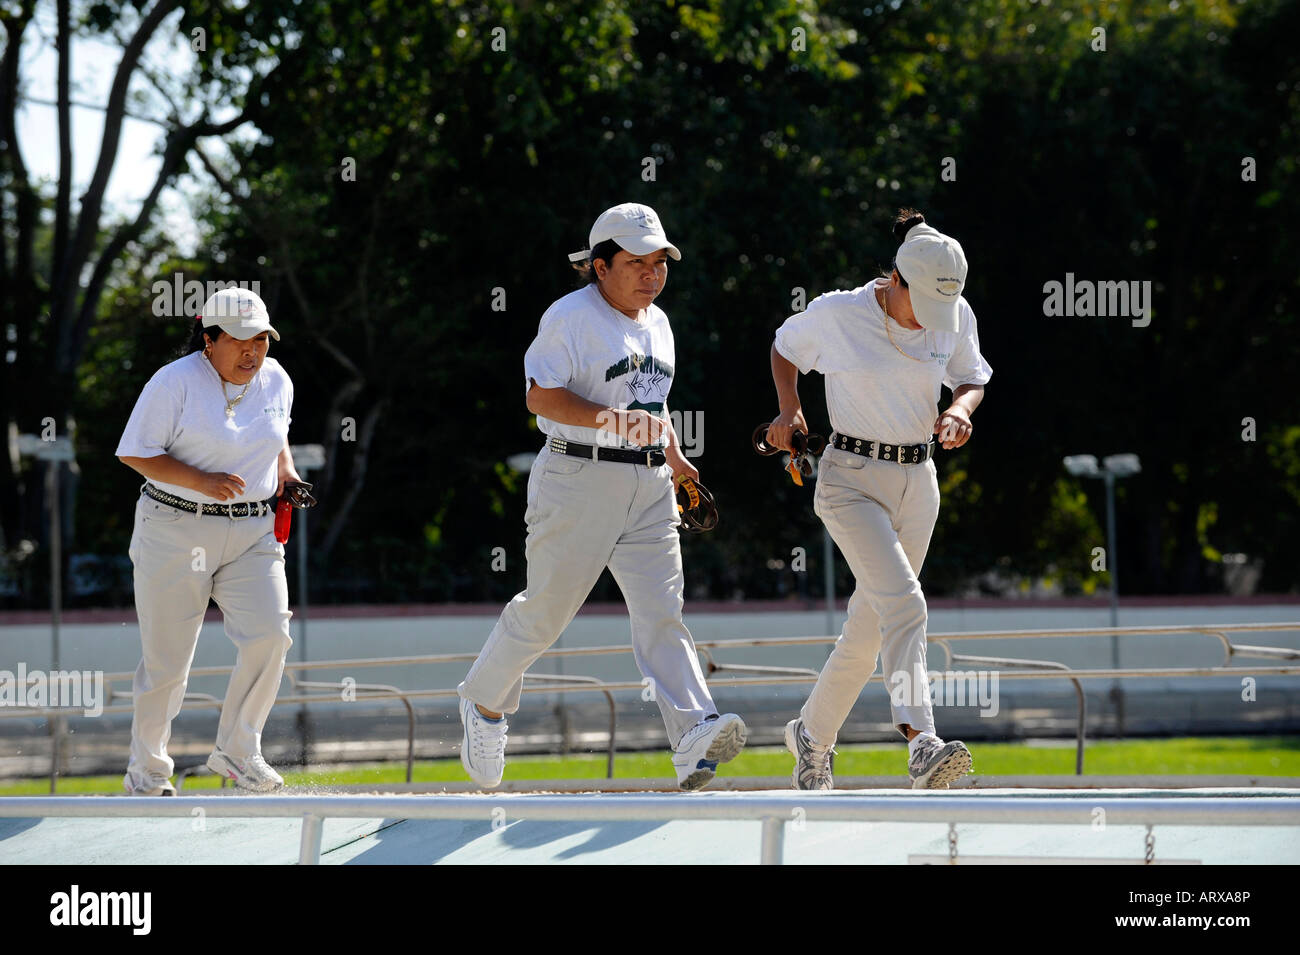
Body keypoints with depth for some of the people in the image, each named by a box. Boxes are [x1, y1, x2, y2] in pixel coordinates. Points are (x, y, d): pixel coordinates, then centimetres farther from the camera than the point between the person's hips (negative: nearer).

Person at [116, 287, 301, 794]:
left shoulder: (276, 381, 6)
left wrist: (285, 471, 6)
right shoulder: (175, 382, -12)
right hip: (176, 532, -4)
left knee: (269, 635, -16)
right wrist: (202, 481, -22)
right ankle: (146, 770, 21)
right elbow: (134, 453, -10)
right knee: (167, 658, 2)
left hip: (254, 532, 4)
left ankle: (236, 751, 1)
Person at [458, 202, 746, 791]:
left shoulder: (655, 322, 17)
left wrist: (674, 457, 16)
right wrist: (610, 420, -25)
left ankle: (693, 741, -22)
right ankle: (485, 704, 27)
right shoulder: (572, 317, -8)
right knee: (546, 610, 2)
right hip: (579, 480, -6)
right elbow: (541, 396, -15)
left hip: (648, 489, 6)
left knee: (661, 612, -8)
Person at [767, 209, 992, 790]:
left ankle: (812, 736, 32)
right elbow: (785, 348, 8)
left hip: (918, 483, 5)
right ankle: (921, 745, -37)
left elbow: (972, 379, 14)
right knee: (904, 603, -25)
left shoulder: (955, 319, -1)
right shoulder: (836, 314, -10)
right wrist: (790, 411, -5)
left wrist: (958, 410, -8)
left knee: (868, 631, 10)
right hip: (850, 479, -5)